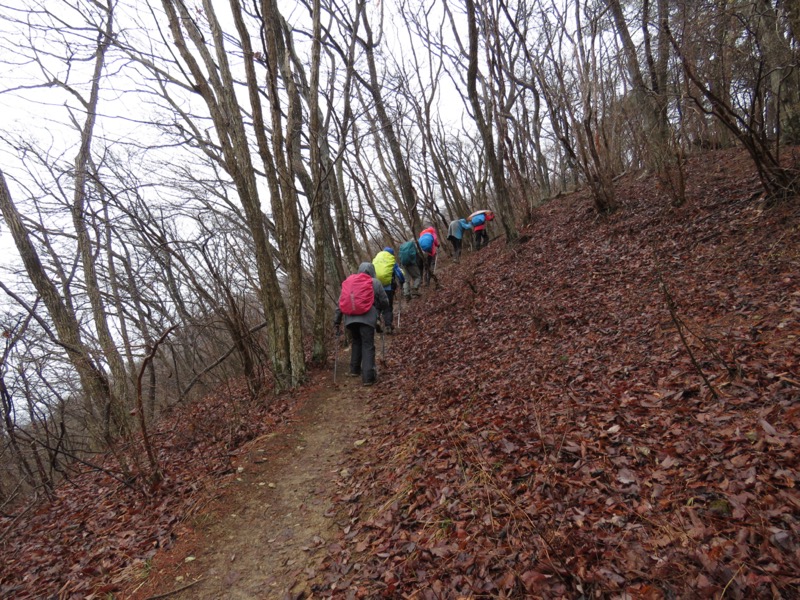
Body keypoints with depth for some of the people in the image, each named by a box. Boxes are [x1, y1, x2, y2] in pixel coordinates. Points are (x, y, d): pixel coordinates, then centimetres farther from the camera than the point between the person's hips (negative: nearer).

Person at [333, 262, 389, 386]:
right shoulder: (375, 283, 8)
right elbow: (385, 303, 9)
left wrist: (337, 321, 17)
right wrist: (378, 310, 30)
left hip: (350, 318, 4)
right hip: (367, 318, -4)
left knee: (356, 342, 24)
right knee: (368, 346, -1)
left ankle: (354, 370, 27)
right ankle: (368, 377, -6)